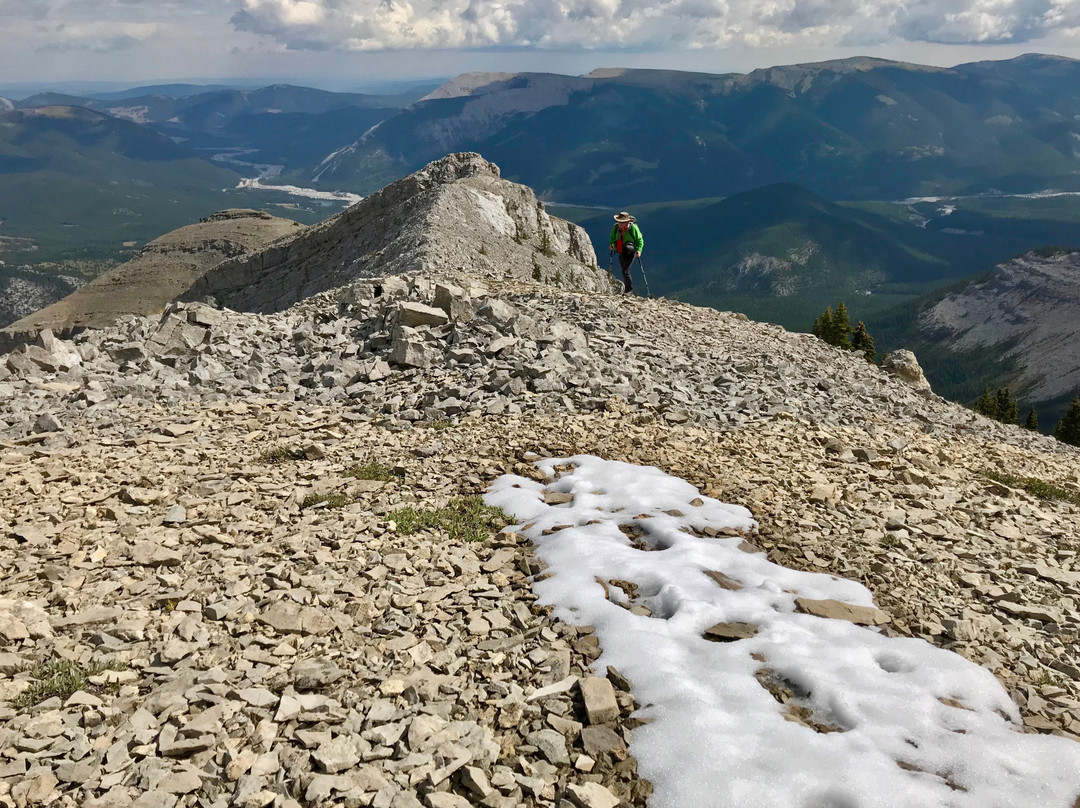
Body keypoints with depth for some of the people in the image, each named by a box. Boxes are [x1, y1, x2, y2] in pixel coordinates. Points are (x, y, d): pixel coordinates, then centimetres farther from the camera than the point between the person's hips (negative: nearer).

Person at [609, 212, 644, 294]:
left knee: (625, 271, -16)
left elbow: (640, 240, -7)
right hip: (621, 253, 5)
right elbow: (612, 238, 13)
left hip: (630, 252, -5)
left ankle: (629, 289, -3)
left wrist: (639, 250, -21)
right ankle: (626, 288, 35)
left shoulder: (633, 228, -17)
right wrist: (611, 244, -7)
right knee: (624, 270, 17)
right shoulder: (616, 227, -5)